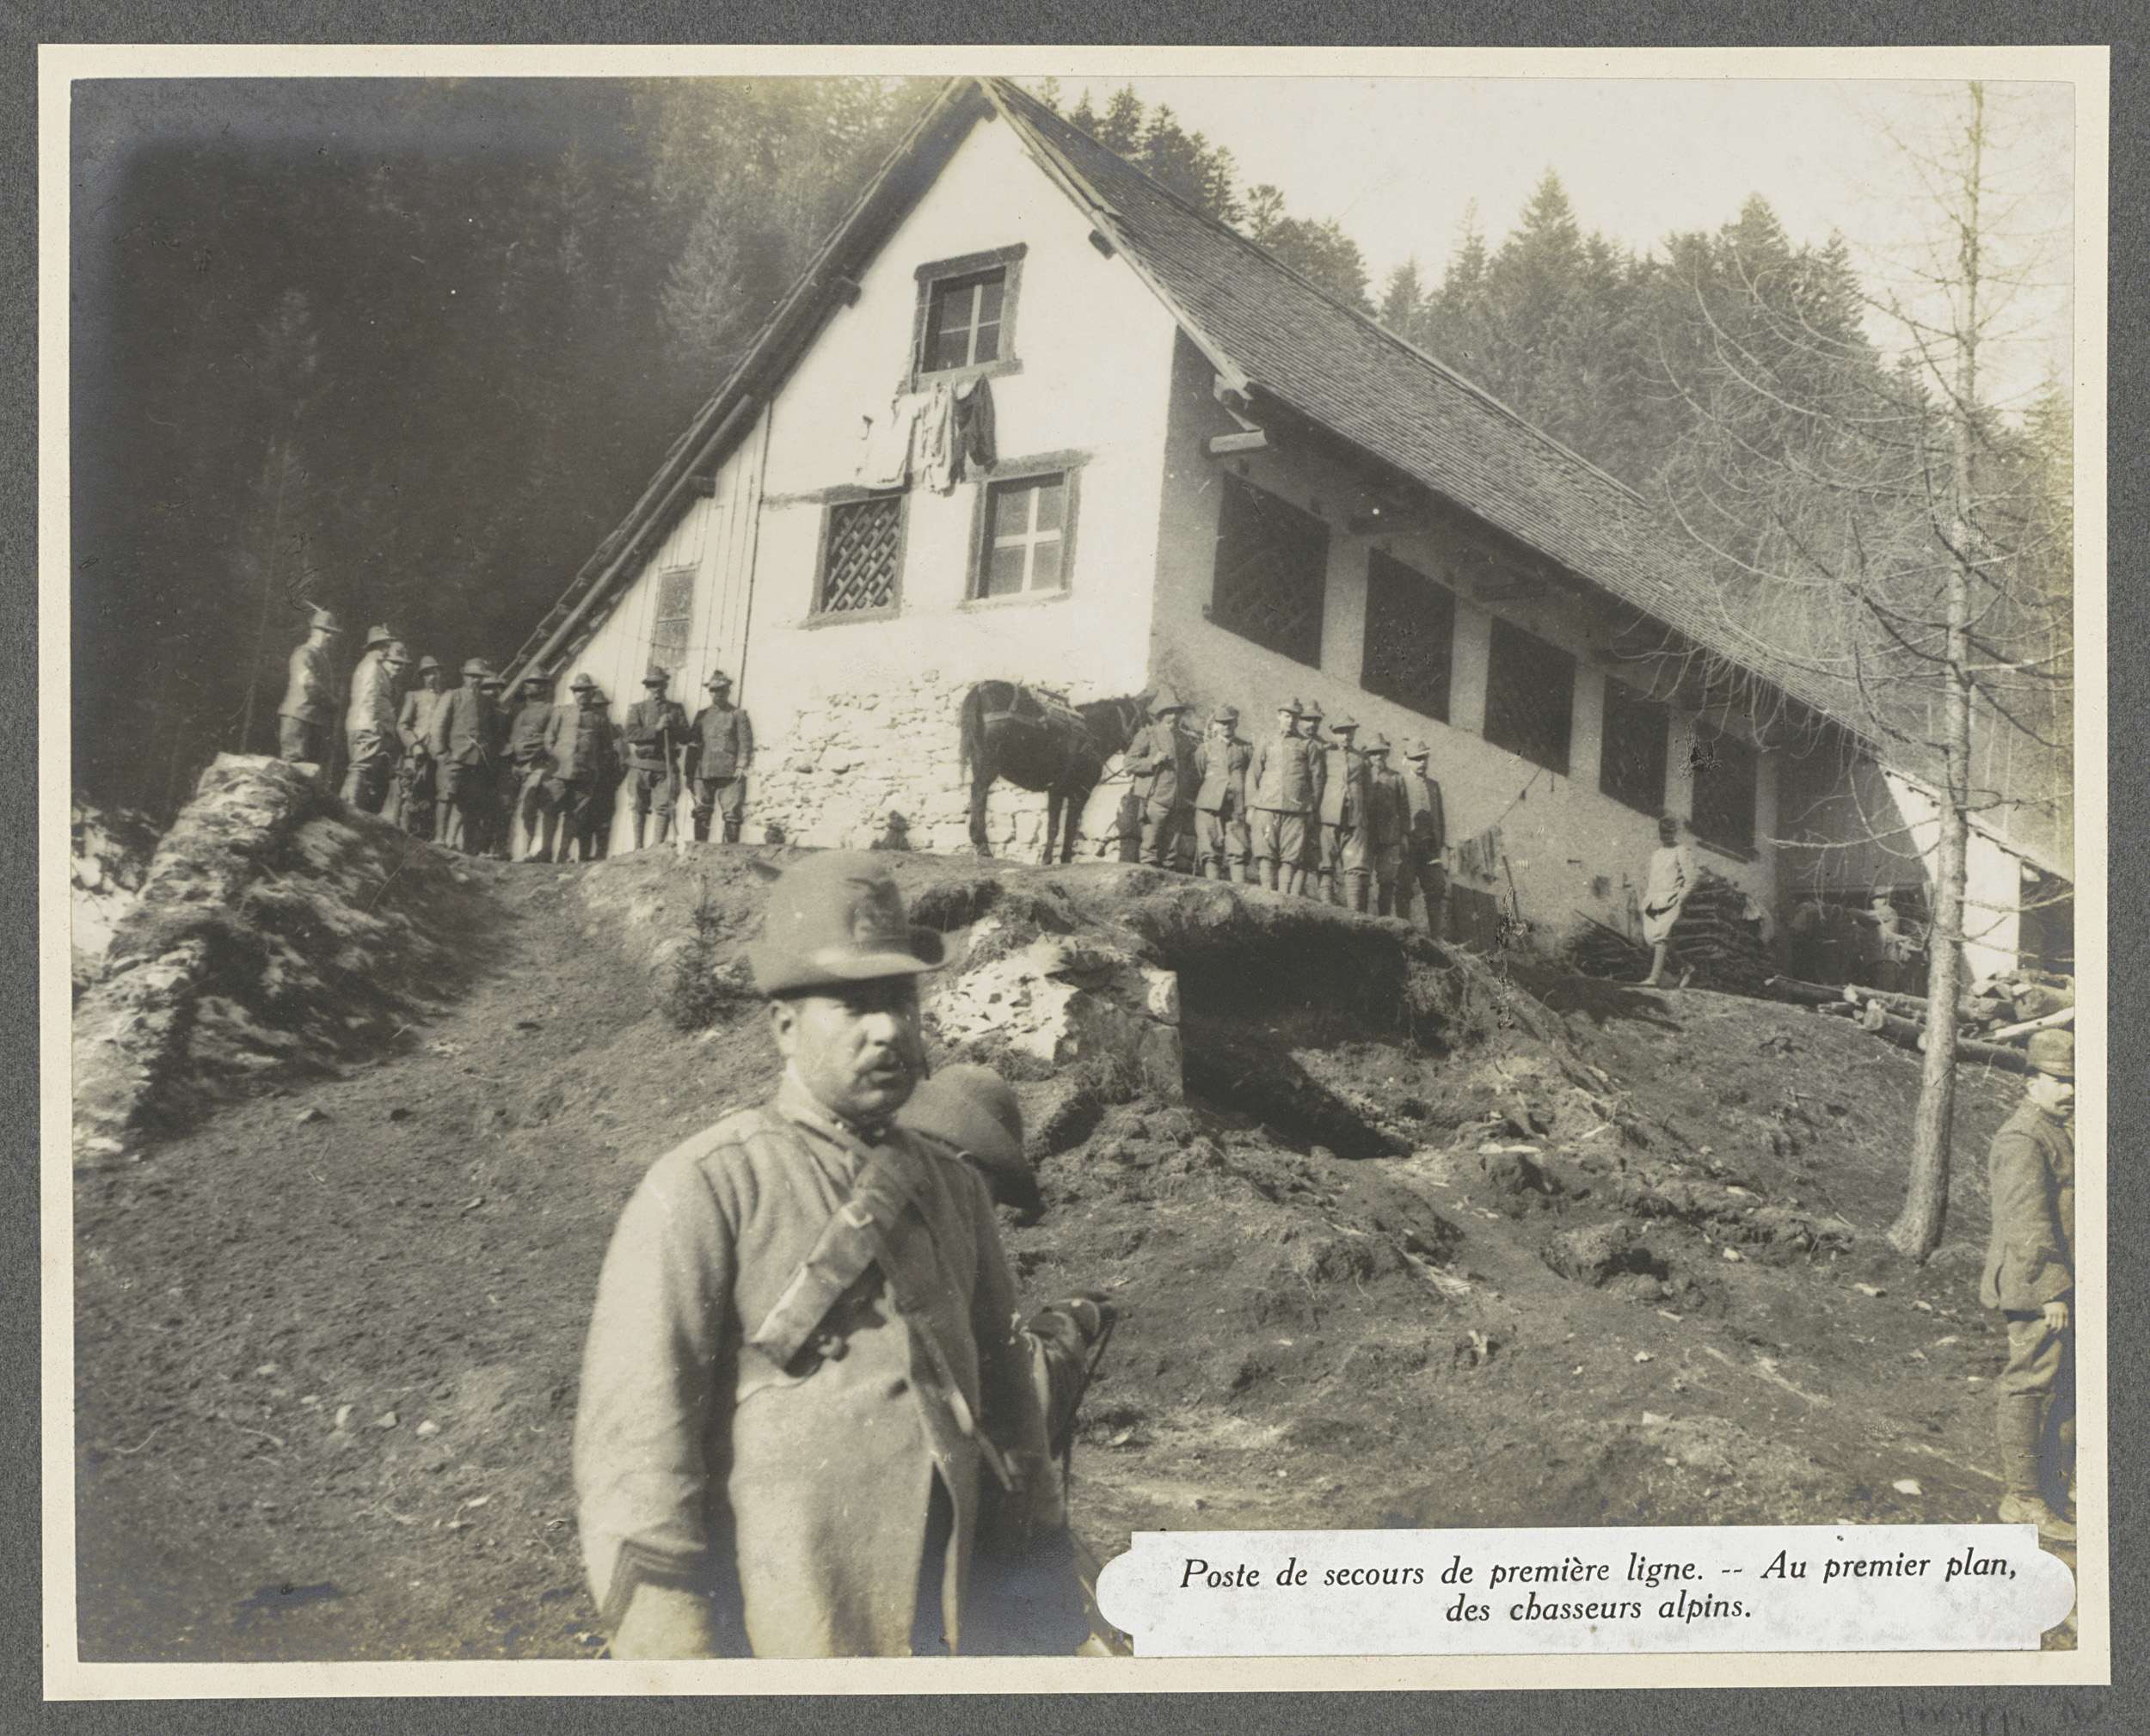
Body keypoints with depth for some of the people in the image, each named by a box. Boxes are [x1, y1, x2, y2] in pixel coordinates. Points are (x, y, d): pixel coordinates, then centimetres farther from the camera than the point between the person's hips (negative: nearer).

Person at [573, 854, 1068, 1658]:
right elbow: (633, 1439, -14)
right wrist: (672, 1669, -18)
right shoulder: (704, 1189, -10)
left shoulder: (952, 1187, 10)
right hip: (780, 1643, -6)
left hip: (948, 1622, 6)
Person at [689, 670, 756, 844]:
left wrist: (741, 766, -14)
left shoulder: (738, 714, 8)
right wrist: (690, 773, 11)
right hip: (704, 773, 3)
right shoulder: (702, 715, 18)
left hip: (730, 773, -3)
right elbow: (693, 745, 18)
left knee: (732, 815, -8)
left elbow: (746, 743, -1)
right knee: (701, 814, 0)